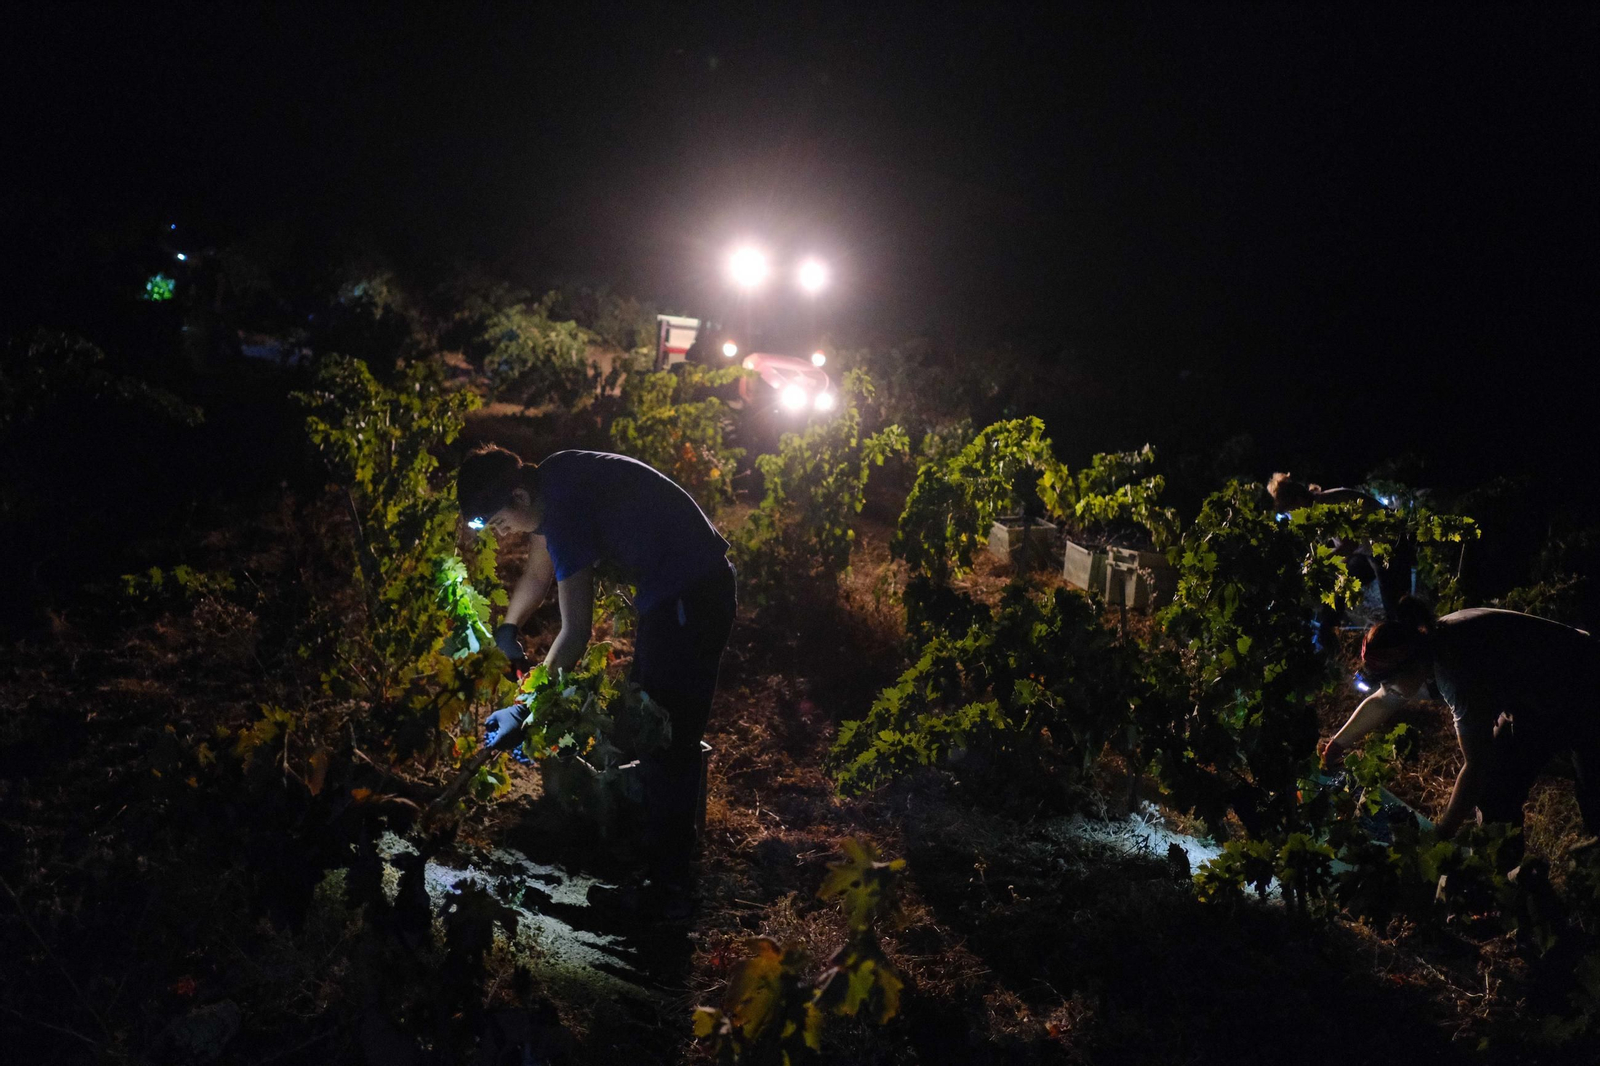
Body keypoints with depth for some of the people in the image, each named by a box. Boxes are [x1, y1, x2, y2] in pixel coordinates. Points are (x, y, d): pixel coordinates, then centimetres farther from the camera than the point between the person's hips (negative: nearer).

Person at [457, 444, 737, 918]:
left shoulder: (566, 509, -25)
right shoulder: (550, 479, 4)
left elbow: (576, 632, -24)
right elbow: (538, 574, 21)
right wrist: (505, 630, 19)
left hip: (691, 598, -11)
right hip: (671, 591, 11)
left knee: (668, 740, -9)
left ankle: (669, 889, -2)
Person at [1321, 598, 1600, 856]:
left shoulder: (1460, 668, -38)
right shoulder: (1422, 648, -12)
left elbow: (1476, 763, -33)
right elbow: (1380, 703, 9)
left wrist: (1442, 834, -28)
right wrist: (1338, 744, 12)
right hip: (1531, 702, 9)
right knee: (1494, 792, 2)